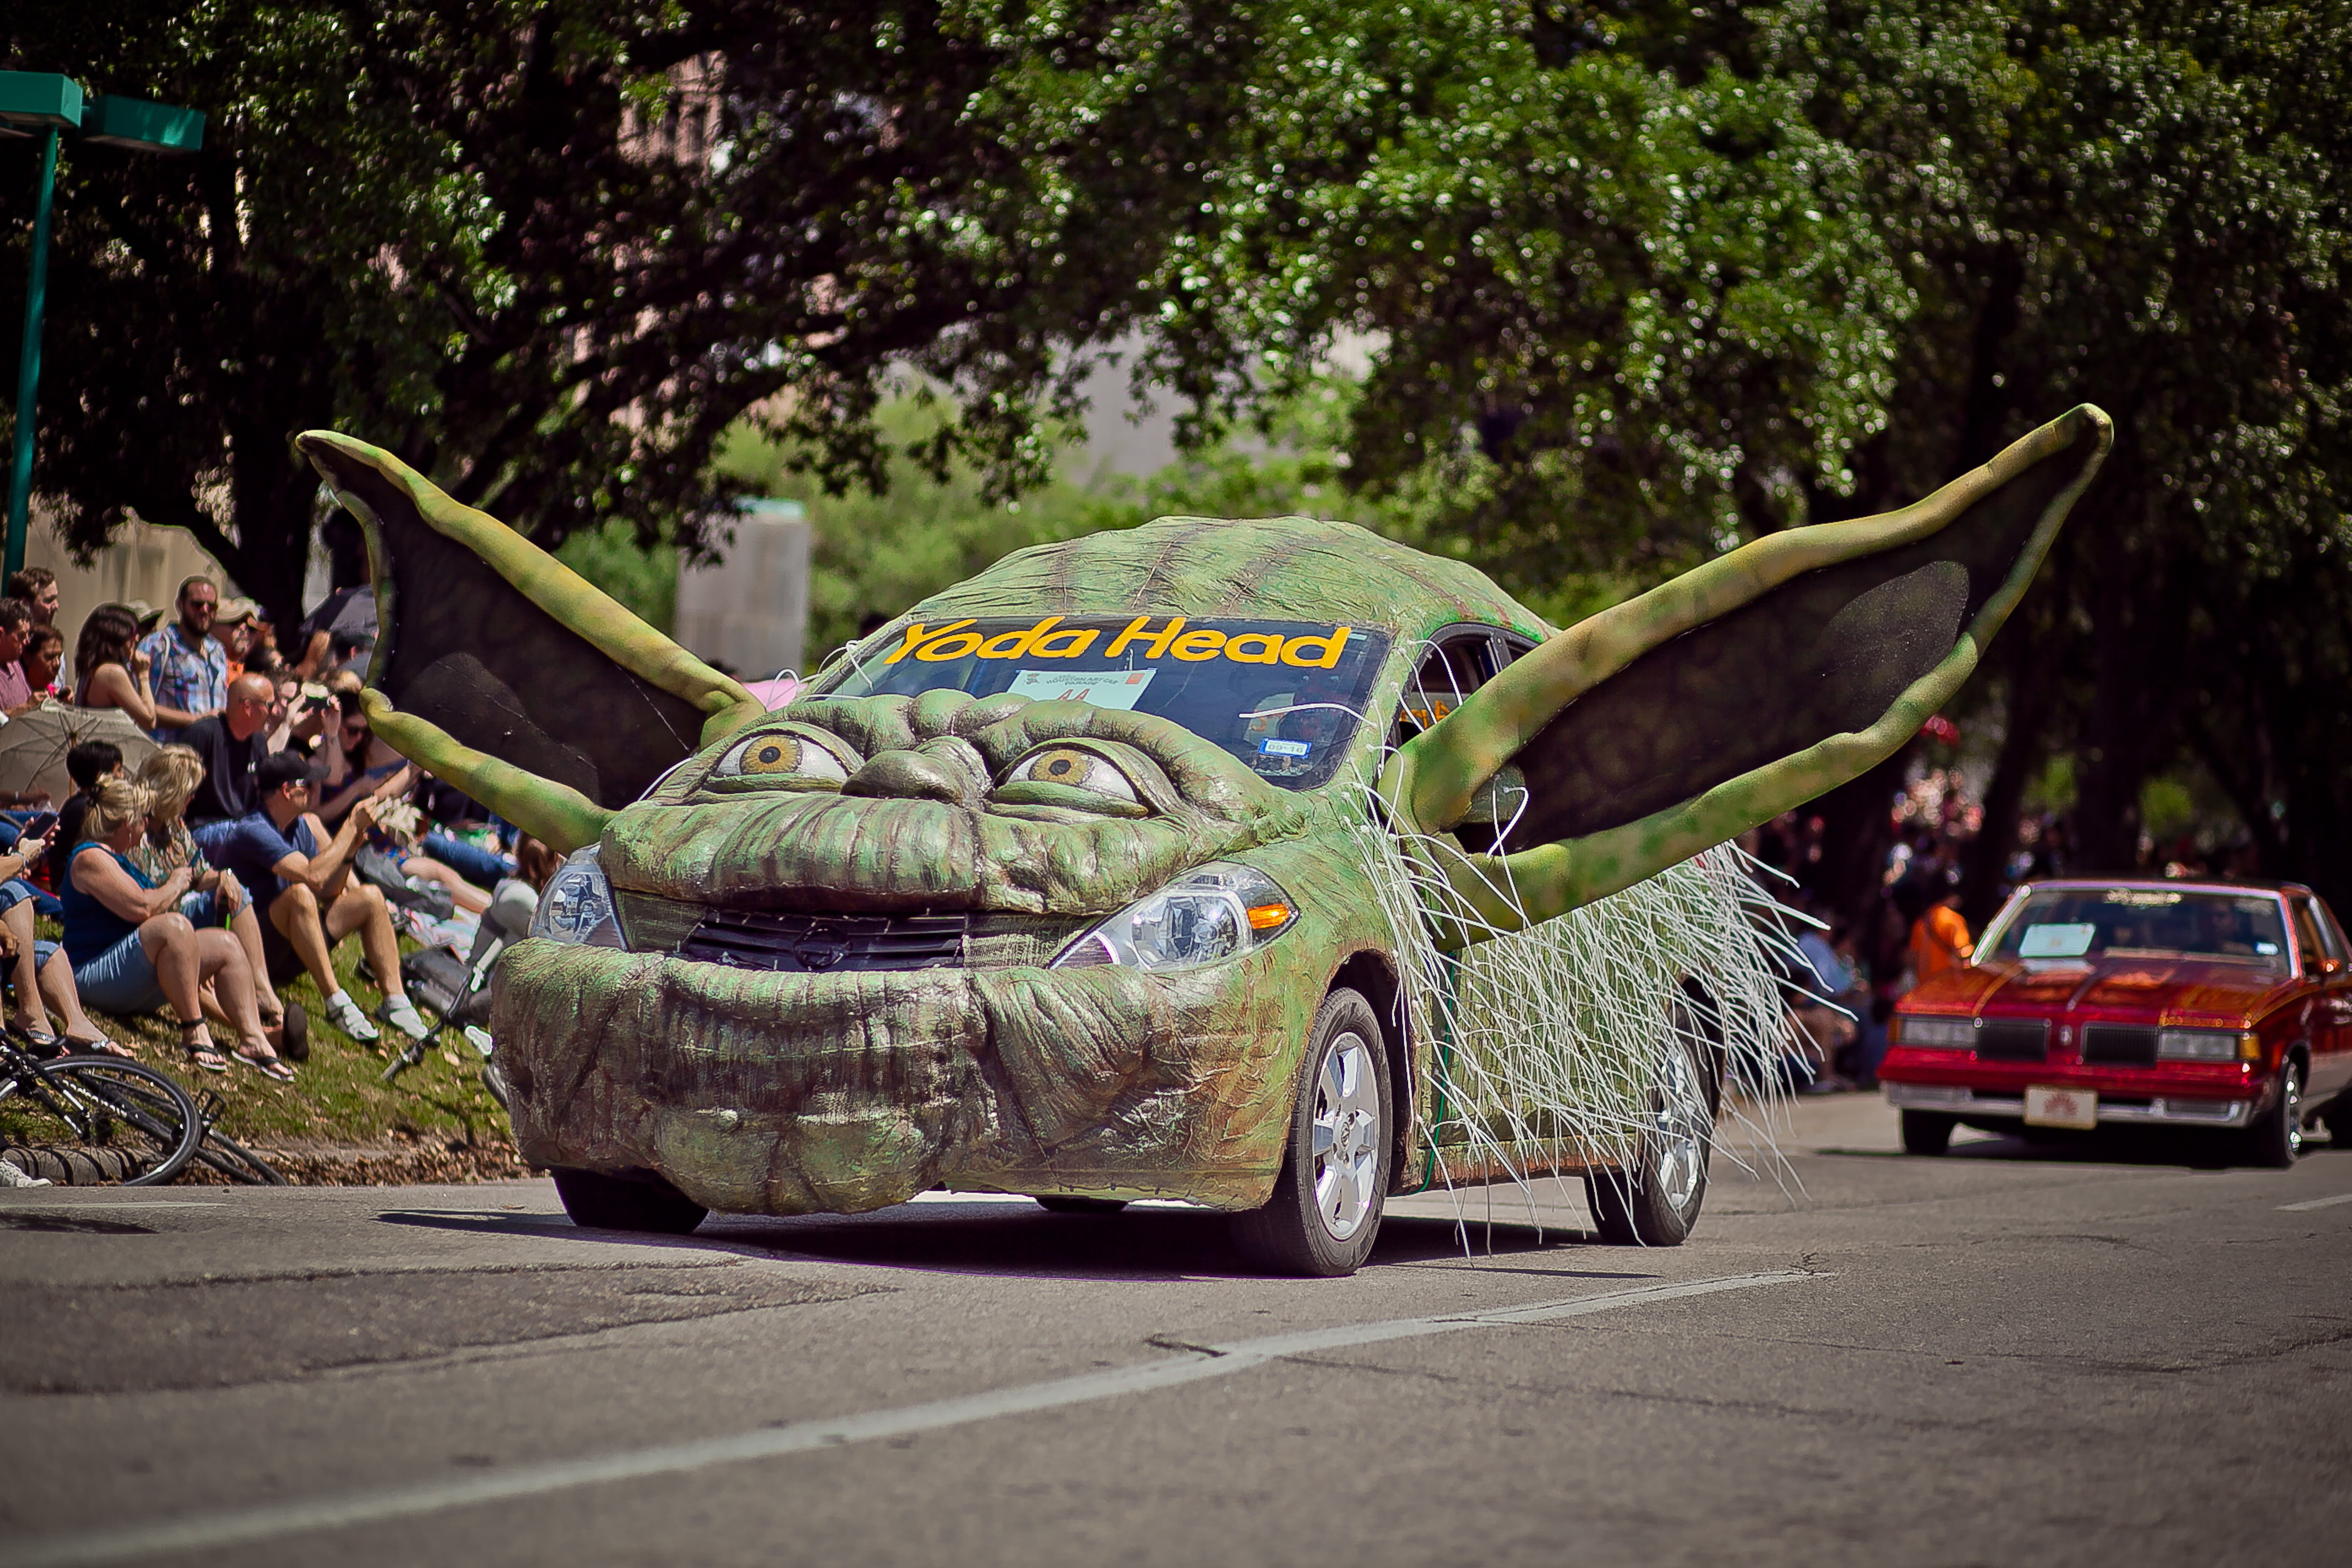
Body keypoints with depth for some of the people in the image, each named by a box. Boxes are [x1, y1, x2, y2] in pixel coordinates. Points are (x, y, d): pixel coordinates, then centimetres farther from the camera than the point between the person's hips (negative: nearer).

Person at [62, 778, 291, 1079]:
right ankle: (195, 1033, -34)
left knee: (226, 945, 3)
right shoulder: (90, 858, -13)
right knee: (174, 925, -34)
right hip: (95, 975, -11)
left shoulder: (117, 858, 22)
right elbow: (141, 907, -22)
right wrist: (175, 886, -6)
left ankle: (253, 1040, -11)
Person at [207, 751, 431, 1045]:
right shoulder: (252, 831, -19)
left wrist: (351, 844, -5)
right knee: (300, 894, -35)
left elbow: (330, 891, 9)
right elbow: (314, 876, -29)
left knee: (370, 897, -1)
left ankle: (396, 1001, -9)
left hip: (294, 939, 9)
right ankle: (336, 1002, -34)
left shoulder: (300, 827, 10)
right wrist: (351, 826, -19)